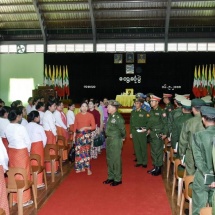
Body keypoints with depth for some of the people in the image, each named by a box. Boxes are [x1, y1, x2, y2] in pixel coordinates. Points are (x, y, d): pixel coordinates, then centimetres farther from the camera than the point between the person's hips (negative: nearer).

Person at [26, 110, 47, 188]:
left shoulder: (27, 126, 1)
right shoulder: (39, 127, -12)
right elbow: (44, 138, -8)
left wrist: (28, 146, 13)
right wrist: (43, 146, 8)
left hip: (29, 146, 5)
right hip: (38, 145, -5)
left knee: (32, 163, 14)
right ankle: (38, 182, 9)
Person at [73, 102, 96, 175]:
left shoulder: (90, 115, -3)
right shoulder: (77, 115, 5)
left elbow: (93, 126, -4)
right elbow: (75, 126, 10)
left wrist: (85, 128, -14)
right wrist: (74, 134, 5)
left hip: (87, 135, -3)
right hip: (78, 134, 3)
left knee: (86, 151, -6)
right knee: (79, 151, 6)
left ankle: (88, 168, 2)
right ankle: (81, 167, 19)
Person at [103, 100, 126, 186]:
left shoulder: (118, 117, -18)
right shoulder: (110, 116, 8)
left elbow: (122, 129, -14)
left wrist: (123, 137, 0)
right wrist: (108, 137, 12)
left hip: (116, 140, -9)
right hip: (109, 140, 9)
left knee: (116, 160, 0)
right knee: (109, 159, 16)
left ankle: (117, 179, 12)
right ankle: (111, 177, 29)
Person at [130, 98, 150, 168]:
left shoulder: (144, 112, -5)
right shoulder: (133, 112, 9)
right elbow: (131, 123, 13)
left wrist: (146, 129, -14)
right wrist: (131, 132, 12)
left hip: (142, 132, -4)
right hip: (134, 132, 4)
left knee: (143, 147, 2)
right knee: (136, 147, 8)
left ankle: (144, 162, 13)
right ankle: (139, 161, 19)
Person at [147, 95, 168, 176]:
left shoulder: (161, 111, -11)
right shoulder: (151, 111, 10)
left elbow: (165, 123, -12)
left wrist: (165, 133, -15)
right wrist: (148, 129, 8)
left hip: (159, 134, -7)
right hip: (152, 134, 7)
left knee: (158, 151, -2)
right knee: (153, 151, 13)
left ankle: (158, 168, 9)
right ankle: (155, 167, 24)